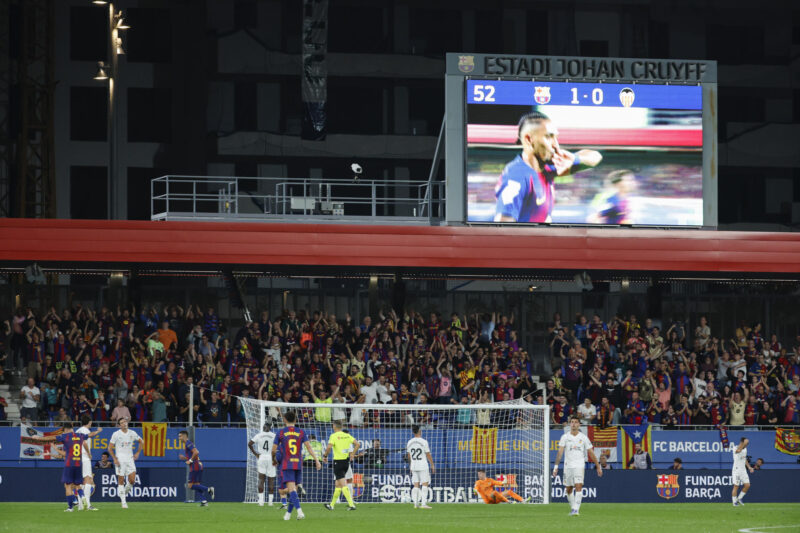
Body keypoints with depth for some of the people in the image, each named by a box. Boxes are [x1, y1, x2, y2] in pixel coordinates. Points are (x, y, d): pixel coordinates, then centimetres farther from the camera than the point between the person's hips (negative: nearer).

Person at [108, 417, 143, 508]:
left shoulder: (132, 433, 5)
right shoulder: (116, 434, -4)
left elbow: (141, 442, 20)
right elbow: (110, 448, -1)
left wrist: (137, 453, 10)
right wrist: (115, 459, -9)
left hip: (130, 459, 3)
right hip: (120, 459, -3)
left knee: (132, 480, -7)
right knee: (121, 481, -2)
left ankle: (126, 491, 24)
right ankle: (123, 502, 2)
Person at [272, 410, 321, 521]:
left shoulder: (281, 432, 1)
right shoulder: (301, 432, 6)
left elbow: (274, 450, 3)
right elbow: (309, 447, -1)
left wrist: (274, 460, 22)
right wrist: (317, 460, -1)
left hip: (286, 465, -3)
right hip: (298, 464, 3)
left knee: (291, 489, -13)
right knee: (294, 489, 13)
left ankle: (299, 511, -33)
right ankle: (288, 513, 21)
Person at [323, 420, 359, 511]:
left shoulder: (334, 436, -9)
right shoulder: (347, 436, 7)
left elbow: (329, 447, -22)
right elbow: (357, 444, 1)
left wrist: (325, 456, -6)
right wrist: (352, 454, 9)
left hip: (338, 461, -6)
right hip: (346, 461, 6)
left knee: (343, 484, -9)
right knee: (337, 484, 18)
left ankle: (351, 504, -19)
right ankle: (332, 505, 27)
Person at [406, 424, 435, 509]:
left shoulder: (409, 442, 4)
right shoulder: (423, 442, -11)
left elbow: (409, 457, 11)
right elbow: (428, 455, -7)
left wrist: (410, 467, 22)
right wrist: (432, 465, 2)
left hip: (414, 466, 5)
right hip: (423, 466, -5)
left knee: (416, 485, 9)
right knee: (425, 484, -2)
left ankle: (416, 503, 7)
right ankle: (424, 503, -9)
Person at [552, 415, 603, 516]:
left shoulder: (583, 438, 4)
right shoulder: (565, 437, 3)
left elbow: (591, 453, 9)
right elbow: (560, 452, -4)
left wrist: (598, 467, 10)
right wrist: (556, 466, -14)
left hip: (579, 465, -2)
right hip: (568, 465, 2)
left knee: (578, 487, -17)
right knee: (569, 489, 8)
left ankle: (576, 509, -21)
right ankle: (572, 507, 26)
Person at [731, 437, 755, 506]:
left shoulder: (745, 449, 11)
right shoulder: (735, 448, -13)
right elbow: (738, 450, -39)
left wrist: (749, 467, 15)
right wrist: (744, 443, -45)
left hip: (743, 470, 7)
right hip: (736, 470, -7)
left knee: (747, 485, -1)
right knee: (736, 486, -5)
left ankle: (739, 498, 15)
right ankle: (734, 502, 4)